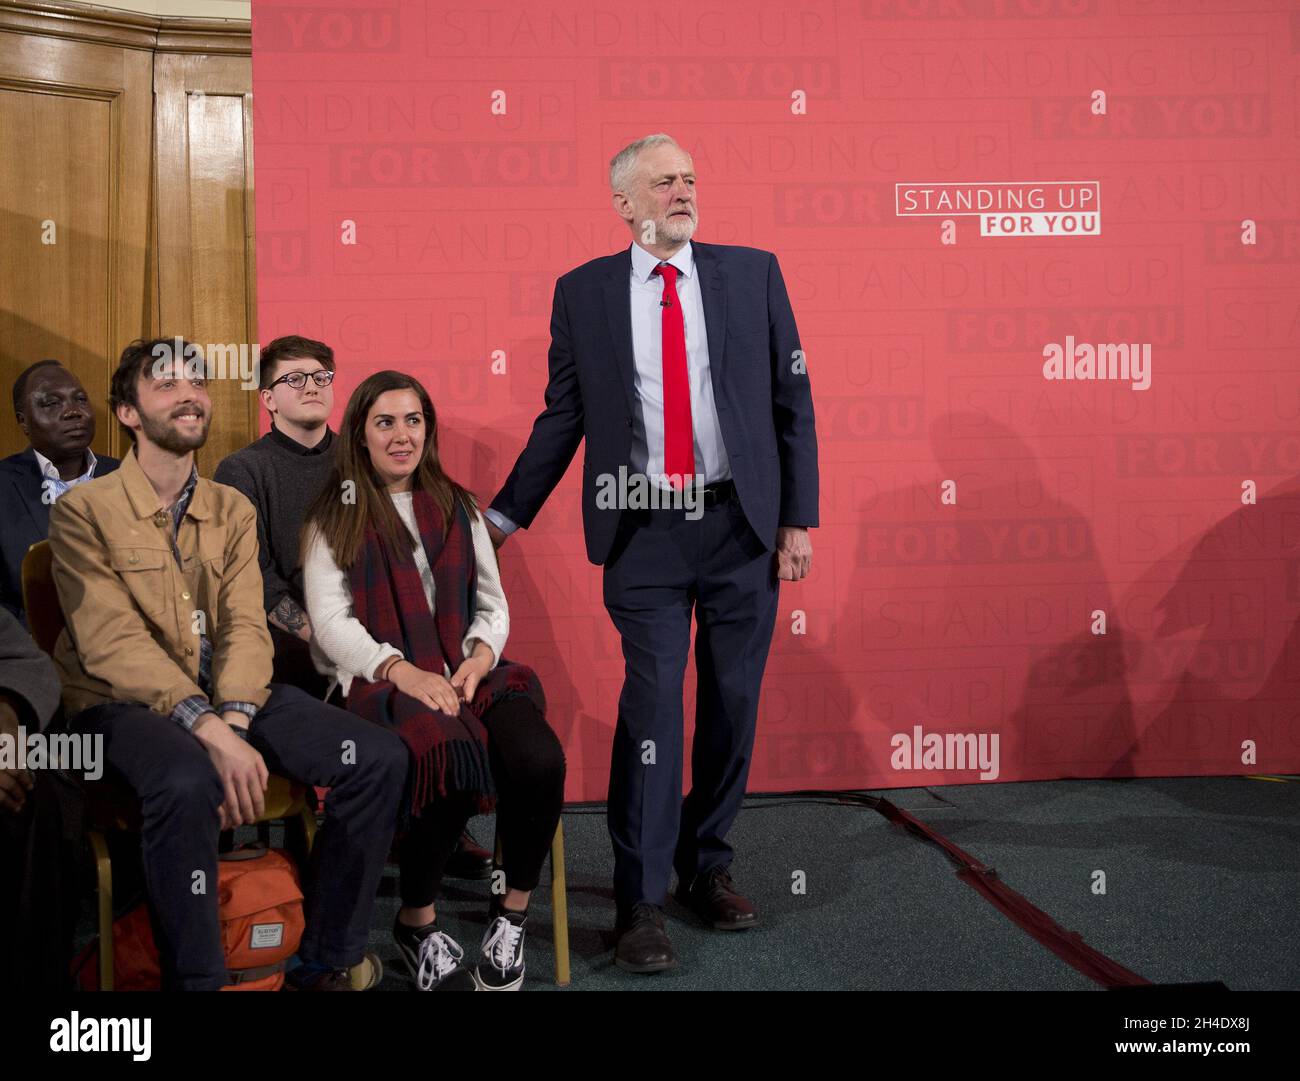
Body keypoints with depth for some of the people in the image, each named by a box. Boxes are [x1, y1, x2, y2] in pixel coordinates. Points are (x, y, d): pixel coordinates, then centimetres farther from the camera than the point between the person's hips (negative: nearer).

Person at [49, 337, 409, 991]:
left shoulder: (232, 511, 12)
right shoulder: (85, 510, -3)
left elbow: (245, 626, 1)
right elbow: (113, 643, -15)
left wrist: (234, 720, -20)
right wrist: (209, 731, -29)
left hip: (228, 695, 5)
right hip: (121, 704, -5)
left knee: (380, 758, -16)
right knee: (187, 783, -39)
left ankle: (325, 964, -4)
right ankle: (196, 982, -19)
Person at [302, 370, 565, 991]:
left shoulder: (457, 508, 20)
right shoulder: (335, 517, 9)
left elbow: (492, 602, 17)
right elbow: (330, 621, -1)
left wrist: (482, 654, -6)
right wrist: (402, 670, -16)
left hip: (468, 675, 4)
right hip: (383, 683, -3)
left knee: (540, 760, -28)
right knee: (454, 769, -35)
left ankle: (511, 913, -5)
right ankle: (417, 923, -7)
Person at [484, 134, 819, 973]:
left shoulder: (753, 273, 5)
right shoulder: (583, 293, 4)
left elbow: (793, 402, 5)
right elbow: (562, 416, 9)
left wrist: (799, 518, 0)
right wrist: (507, 515, 7)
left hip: (741, 525, 2)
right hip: (644, 531, -1)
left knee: (733, 701, 9)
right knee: (652, 700, -7)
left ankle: (707, 867, 27)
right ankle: (643, 901, 3)